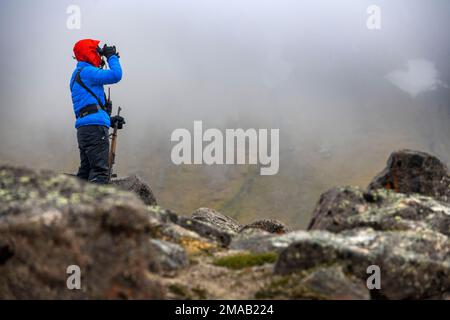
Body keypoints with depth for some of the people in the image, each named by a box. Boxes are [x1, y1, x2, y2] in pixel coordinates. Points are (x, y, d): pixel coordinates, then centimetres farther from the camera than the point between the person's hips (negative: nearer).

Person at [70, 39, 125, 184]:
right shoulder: (86, 71, -7)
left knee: (86, 171, 11)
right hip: (95, 128, -10)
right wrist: (112, 56, -1)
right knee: (100, 171, -15)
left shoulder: (78, 74, 25)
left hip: (84, 128, 10)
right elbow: (115, 75, -18)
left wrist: (109, 120, 25)